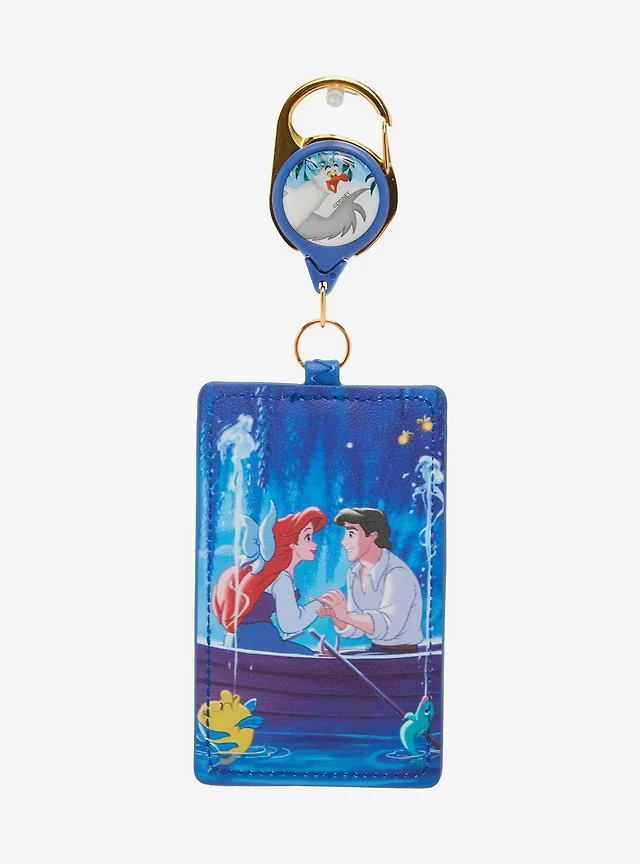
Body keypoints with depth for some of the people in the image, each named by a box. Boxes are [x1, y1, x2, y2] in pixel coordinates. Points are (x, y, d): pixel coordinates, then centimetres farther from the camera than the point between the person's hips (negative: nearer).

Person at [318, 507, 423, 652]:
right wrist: (333, 613, -14)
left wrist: (347, 616, -37)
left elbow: (390, 627, -29)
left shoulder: (397, 573, -19)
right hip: (376, 650, 6)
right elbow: (354, 630, 3)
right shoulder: (354, 573, 3)